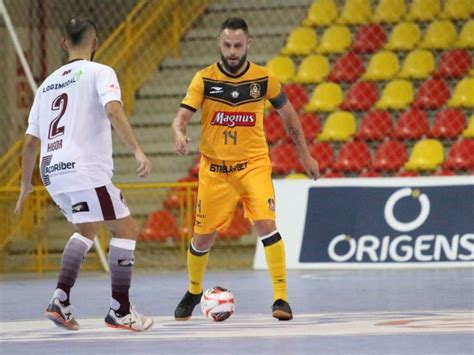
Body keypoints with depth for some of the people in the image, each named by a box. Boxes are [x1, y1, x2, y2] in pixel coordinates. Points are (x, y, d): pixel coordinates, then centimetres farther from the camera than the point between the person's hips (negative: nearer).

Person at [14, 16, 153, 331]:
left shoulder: (48, 83, 21)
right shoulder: (99, 72, 2)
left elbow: (31, 141, 21)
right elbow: (113, 110, -18)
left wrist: (26, 184, 30)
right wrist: (138, 151, -25)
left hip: (52, 171, 7)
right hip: (85, 169, -7)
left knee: (87, 230, 26)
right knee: (127, 229, 2)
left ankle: (61, 301, 13)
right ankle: (120, 311, -2)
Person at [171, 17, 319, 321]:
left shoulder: (264, 78, -6)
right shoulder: (204, 79, -8)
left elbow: (287, 113, 10)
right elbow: (181, 117, -14)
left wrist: (305, 155, 14)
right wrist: (180, 134, -38)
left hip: (254, 164, -1)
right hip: (214, 168, 1)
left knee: (266, 223, -22)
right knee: (203, 237, 8)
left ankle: (281, 298, -16)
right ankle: (193, 292, 36)